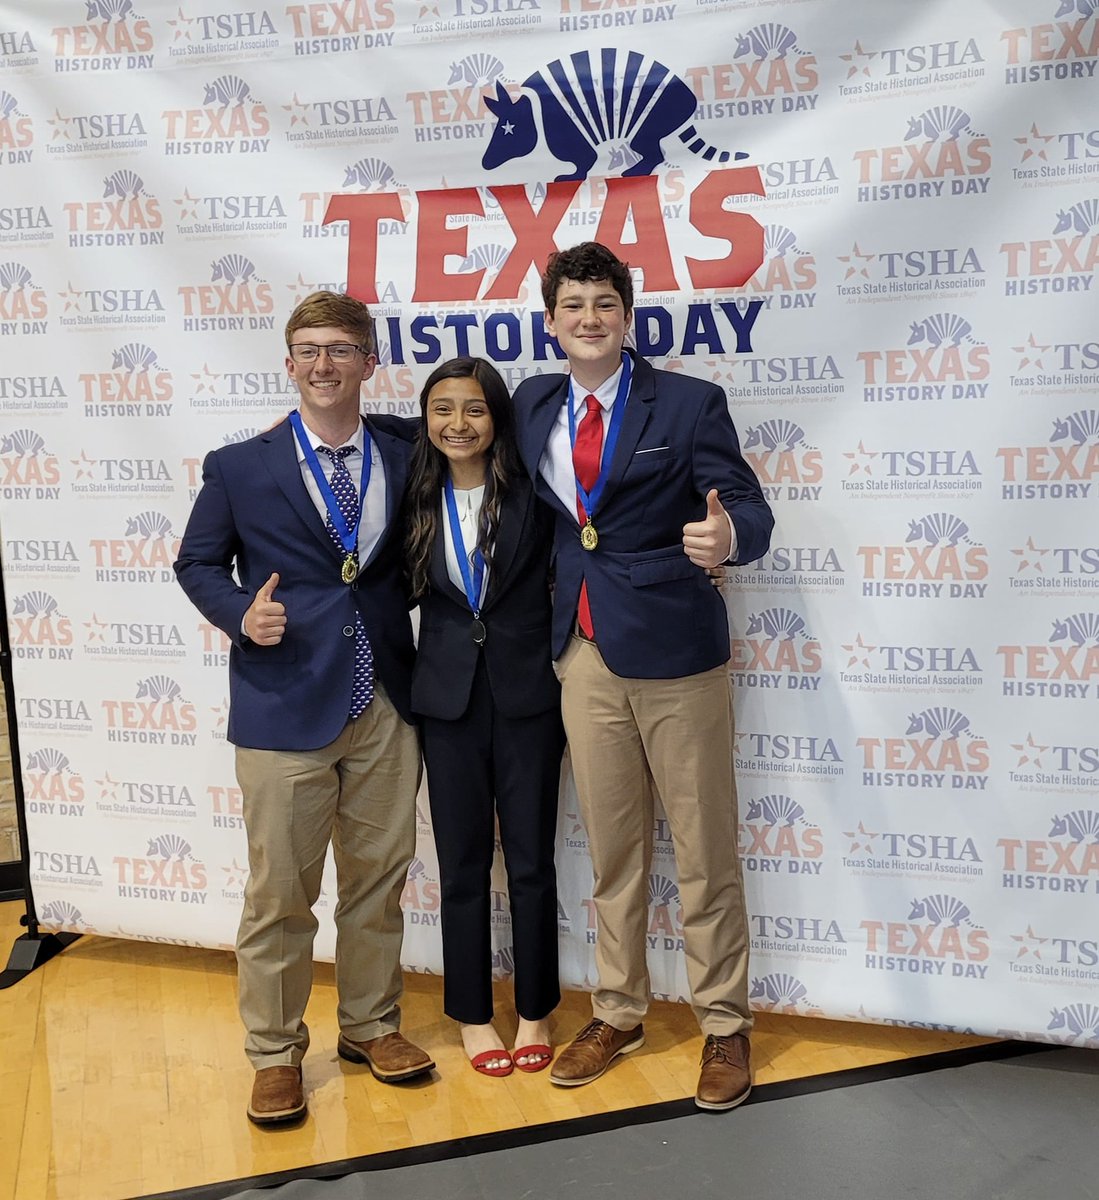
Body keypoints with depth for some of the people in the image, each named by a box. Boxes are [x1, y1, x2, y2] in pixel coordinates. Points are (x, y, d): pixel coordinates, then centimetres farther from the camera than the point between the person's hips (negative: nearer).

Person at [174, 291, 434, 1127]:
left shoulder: (407, 462, 6)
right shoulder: (238, 468, 1)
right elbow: (198, 563, 8)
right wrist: (241, 613, -10)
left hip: (386, 706, 3)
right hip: (285, 706, -2)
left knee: (379, 878, 14)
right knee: (279, 893, 5)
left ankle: (371, 1025, 34)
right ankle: (275, 1052, 25)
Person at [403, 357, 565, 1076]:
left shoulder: (533, 495, -7)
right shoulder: (417, 502, 1)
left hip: (528, 694, -2)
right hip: (449, 698, 2)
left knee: (531, 860, 8)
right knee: (463, 861, 11)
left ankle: (535, 1011, 27)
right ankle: (473, 1015, 28)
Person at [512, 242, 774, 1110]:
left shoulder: (689, 404, -6)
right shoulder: (534, 405, 8)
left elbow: (748, 508, -11)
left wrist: (728, 534, -35)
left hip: (675, 654, -4)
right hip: (588, 655, 4)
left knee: (706, 852, 6)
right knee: (612, 851, 16)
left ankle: (725, 1027, 25)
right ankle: (618, 1014, 33)